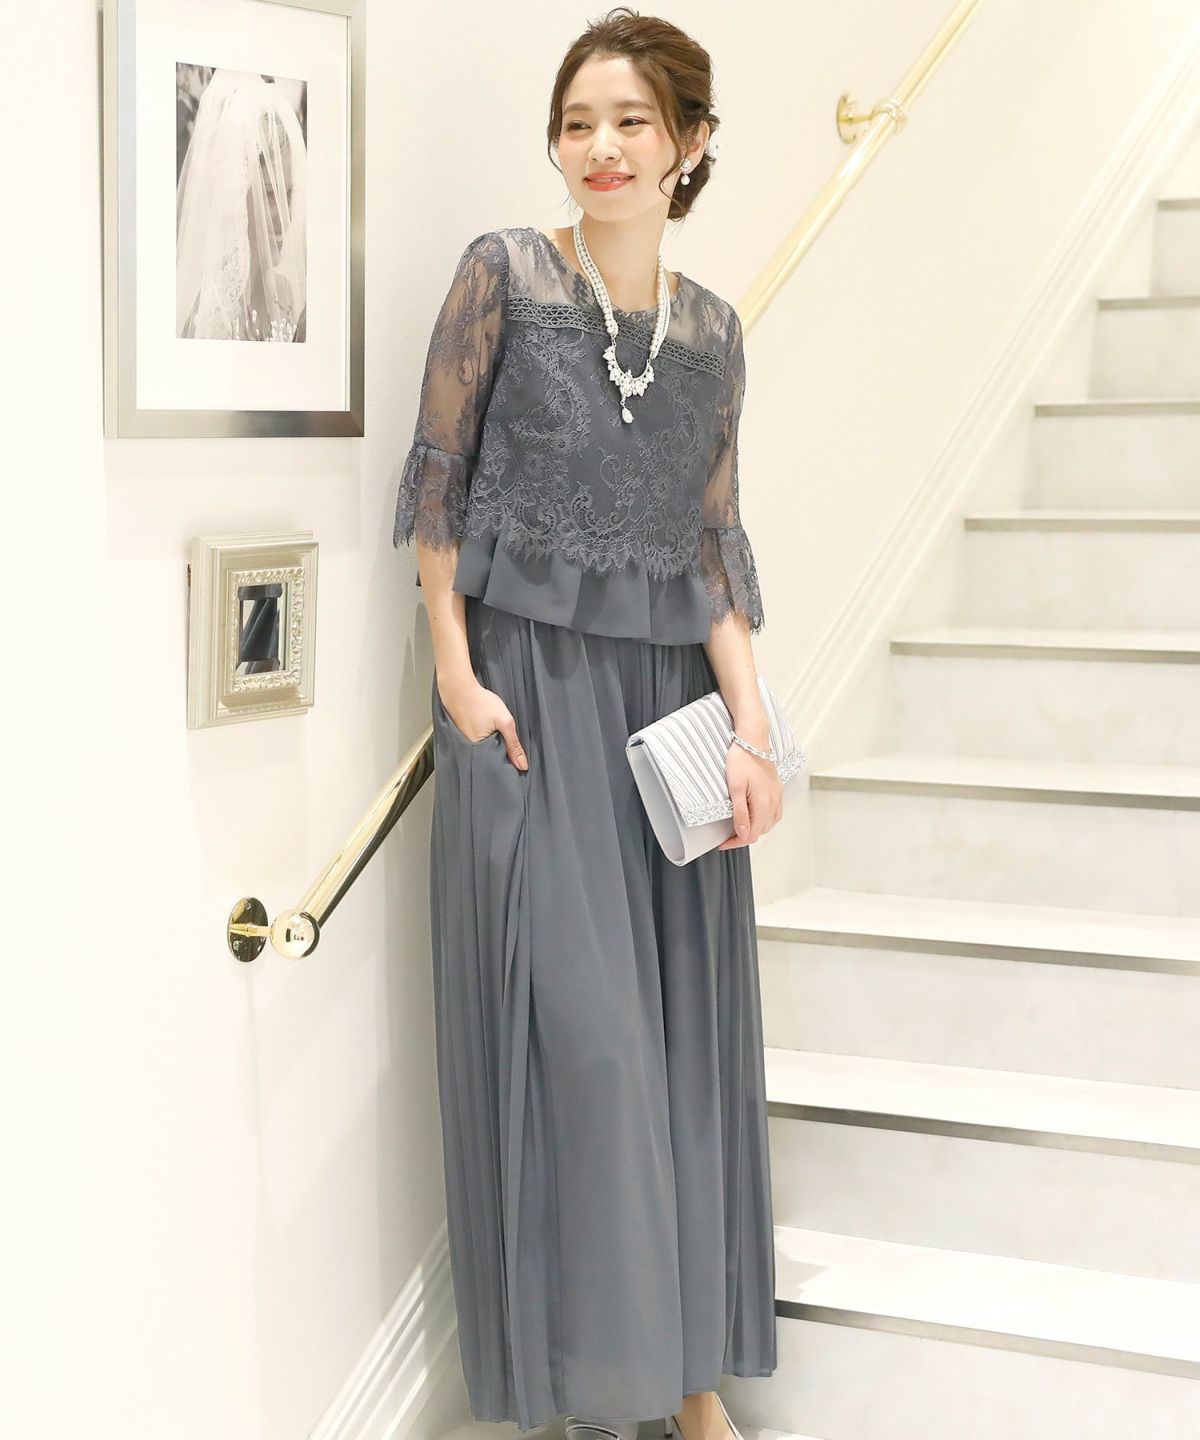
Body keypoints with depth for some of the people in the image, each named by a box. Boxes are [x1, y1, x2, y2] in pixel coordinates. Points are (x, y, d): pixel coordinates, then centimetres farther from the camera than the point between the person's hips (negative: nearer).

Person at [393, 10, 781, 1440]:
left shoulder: (711, 329, 10)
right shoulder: (503, 273, -2)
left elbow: (713, 542, 10)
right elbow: (437, 478, -3)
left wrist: (750, 726, 0)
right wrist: (459, 680, -11)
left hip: (670, 693, 4)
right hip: (529, 688, -4)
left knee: (682, 1018, 6)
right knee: (568, 1019, -5)